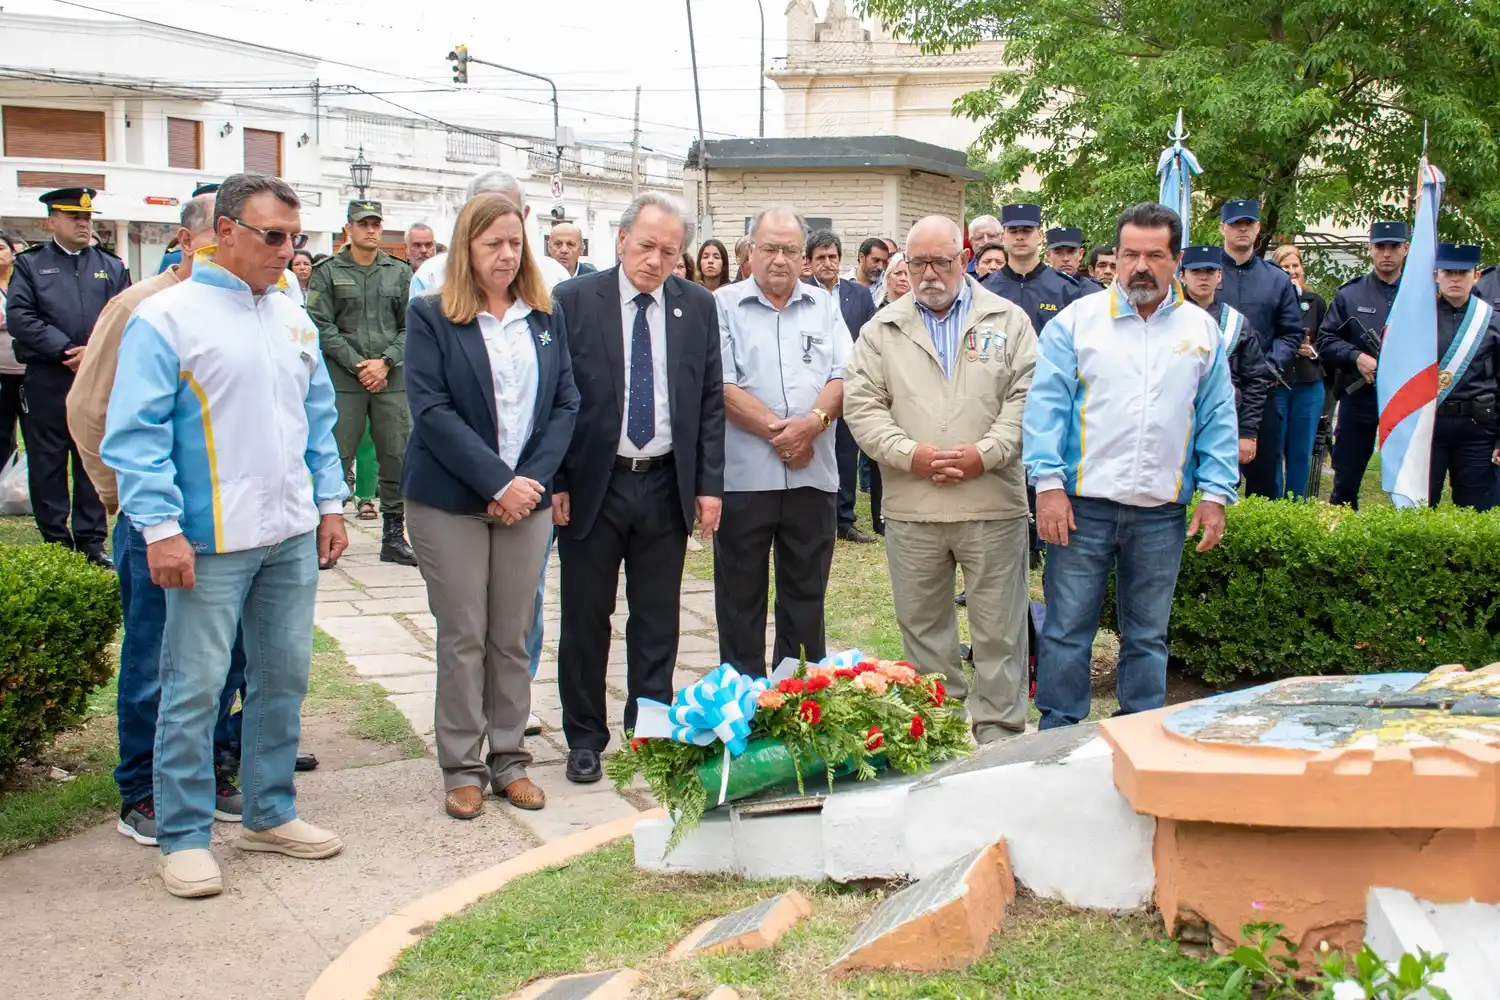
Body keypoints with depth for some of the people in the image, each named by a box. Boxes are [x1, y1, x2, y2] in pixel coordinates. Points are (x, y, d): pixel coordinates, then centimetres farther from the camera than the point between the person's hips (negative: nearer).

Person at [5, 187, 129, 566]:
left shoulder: (111, 267, 12)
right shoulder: (29, 264, 6)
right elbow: (19, 317, -6)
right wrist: (65, 351, -14)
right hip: (46, 381, -1)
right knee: (47, 462, 3)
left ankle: (92, 541, 13)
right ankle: (55, 541, 12)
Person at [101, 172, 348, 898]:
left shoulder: (293, 319, 11)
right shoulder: (166, 318, -8)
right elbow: (135, 432, -12)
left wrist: (329, 501, 13)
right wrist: (159, 527, -17)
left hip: (292, 536, 6)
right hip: (211, 541, -6)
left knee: (283, 677, 13)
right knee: (195, 688, 0)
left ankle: (269, 814, 28)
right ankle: (184, 837, 13)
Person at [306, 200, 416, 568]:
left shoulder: (400, 273, 12)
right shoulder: (327, 272, 5)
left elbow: (410, 327, 7)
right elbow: (322, 327, -2)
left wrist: (385, 361, -7)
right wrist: (357, 365, -10)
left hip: (392, 381, 3)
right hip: (343, 381, -2)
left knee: (398, 458, 4)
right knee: (336, 458, -3)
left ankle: (394, 536, 14)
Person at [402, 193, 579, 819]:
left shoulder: (546, 316, 9)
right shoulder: (432, 316, -3)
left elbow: (565, 402, 6)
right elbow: (431, 410, -10)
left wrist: (533, 478, -8)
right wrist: (498, 482, -15)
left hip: (527, 497, 3)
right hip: (451, 501, -3)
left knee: (514, 636, 8)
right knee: (463, 637, 3)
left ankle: (509, 758, 20)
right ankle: (462, 767, 14)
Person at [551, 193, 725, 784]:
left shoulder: (697, 306, 4)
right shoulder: (574, 301, -4)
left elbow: (711, 400, 7)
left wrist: (709, 483, 1)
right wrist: (554, 481, -8)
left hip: (667, 486, 2)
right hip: (592, 484, -2)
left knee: (657, 621, 11)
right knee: (586, 618, 8)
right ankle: (585, 738, 21)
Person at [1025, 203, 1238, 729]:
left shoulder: (1202, 329, 9)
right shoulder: (1077, 320, 1)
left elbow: (1218, 418, 10)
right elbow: (1046, 404, -4)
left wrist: (1215, 493, 2)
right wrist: (1048, 484, -12)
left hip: (1162, 513, 2)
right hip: (1082, 506, -2)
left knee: (1148, 636, 12)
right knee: (1067, 630, 1)